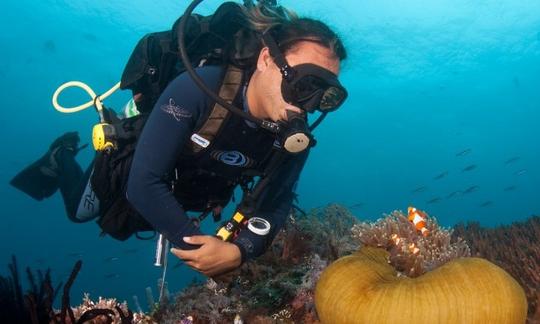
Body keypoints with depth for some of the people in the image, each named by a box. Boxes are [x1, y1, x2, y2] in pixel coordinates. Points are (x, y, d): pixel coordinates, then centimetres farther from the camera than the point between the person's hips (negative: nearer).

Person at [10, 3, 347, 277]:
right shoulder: (196, 89, -44)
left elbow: (275, 204, -22)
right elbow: (144, 185, -43)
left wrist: (240, 250, -39)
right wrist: (194, 240, -40)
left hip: (193, 193, 4)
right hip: (132, 166, -4)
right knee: (79, 211, 25)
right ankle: (62, 156, 51)